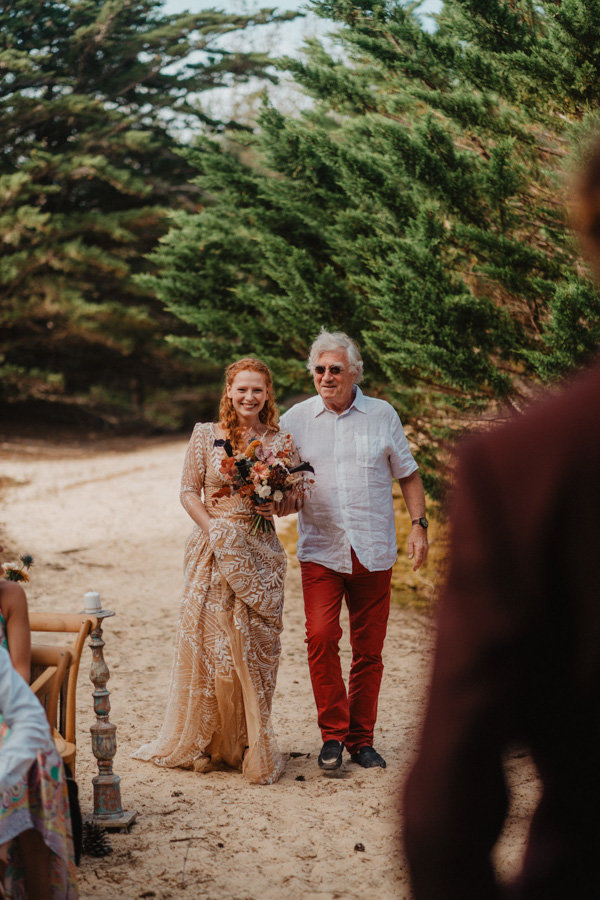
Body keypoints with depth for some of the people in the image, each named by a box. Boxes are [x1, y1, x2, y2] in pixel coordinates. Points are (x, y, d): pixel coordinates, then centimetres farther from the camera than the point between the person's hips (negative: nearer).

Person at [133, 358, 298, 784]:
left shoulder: (279, 441, 4)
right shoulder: (206, 435, 3)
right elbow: (189, 491, 4)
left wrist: (276, 507, -14)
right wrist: (211, 527, -10)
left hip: (259, 552, 0)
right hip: (214, 548, 0)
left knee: (254, 645, 1)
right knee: (206, 638, -1)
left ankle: (251, 744, 12)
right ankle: (202, 742, 12)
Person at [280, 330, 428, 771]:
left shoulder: (383, 415, 5)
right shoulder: (295, 419, 5)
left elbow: (408, 475, 12)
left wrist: (419, 525, 1)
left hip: (373, 551, 1)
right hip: (321, 550, 0)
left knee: (369, 648, 4)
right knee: (320, 636, -15)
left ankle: (361, 738, 17)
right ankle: (333, 733, -1)